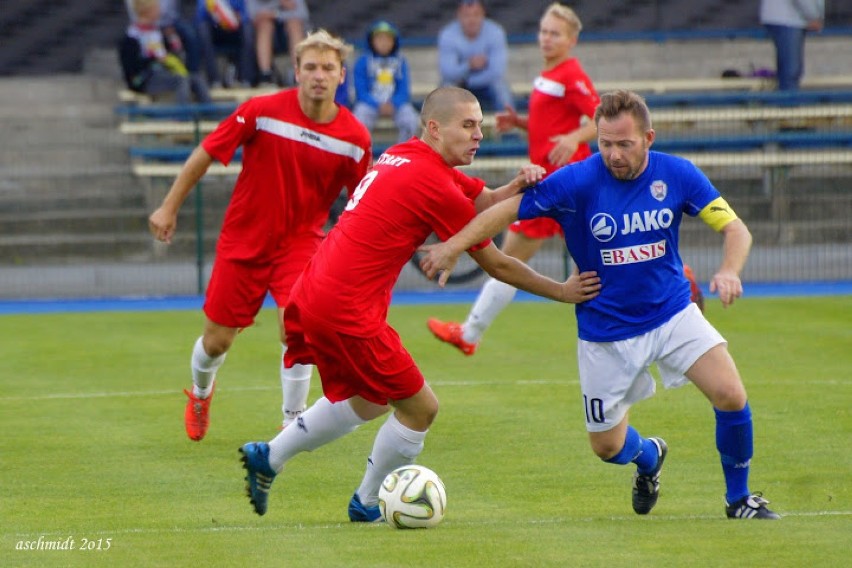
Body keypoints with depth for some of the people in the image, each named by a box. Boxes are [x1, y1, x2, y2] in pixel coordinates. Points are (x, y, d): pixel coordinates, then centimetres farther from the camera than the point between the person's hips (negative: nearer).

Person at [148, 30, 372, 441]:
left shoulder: (354, 137, -10)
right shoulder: (262, 111, -16)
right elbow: (206, 153, -5)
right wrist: (169, 207, -4)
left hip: (300, 242, 0)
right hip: (243, 239, 0)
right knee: (216, 341, 9)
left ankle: (292, 424, -6)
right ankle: (200, 393, 45)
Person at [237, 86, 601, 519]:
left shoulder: (403, 158, 13)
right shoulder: (434, 185, -15)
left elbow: (486, 202, 16)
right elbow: (494, 264, -7)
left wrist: (520, 183, -6)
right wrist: (560, 291, 2)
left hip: (312, 294, 10)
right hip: (346, 310, -10)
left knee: (368, 402, 27)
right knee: (420, 408, 3)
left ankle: (267, 457, 31)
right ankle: (367, 506, 18)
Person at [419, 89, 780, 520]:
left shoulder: (676, 175, -10)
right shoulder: (578, 181, -18)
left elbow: (735, 229, -7)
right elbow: (508, 209, -15)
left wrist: (728, 271, -28)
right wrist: (452, 247, -28)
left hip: (672, 312, 1)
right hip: (605, 330, -1)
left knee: (731, 396, -19)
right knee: (607, 446, 6)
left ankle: (739, 499, 6)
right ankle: (648, 457, 46)